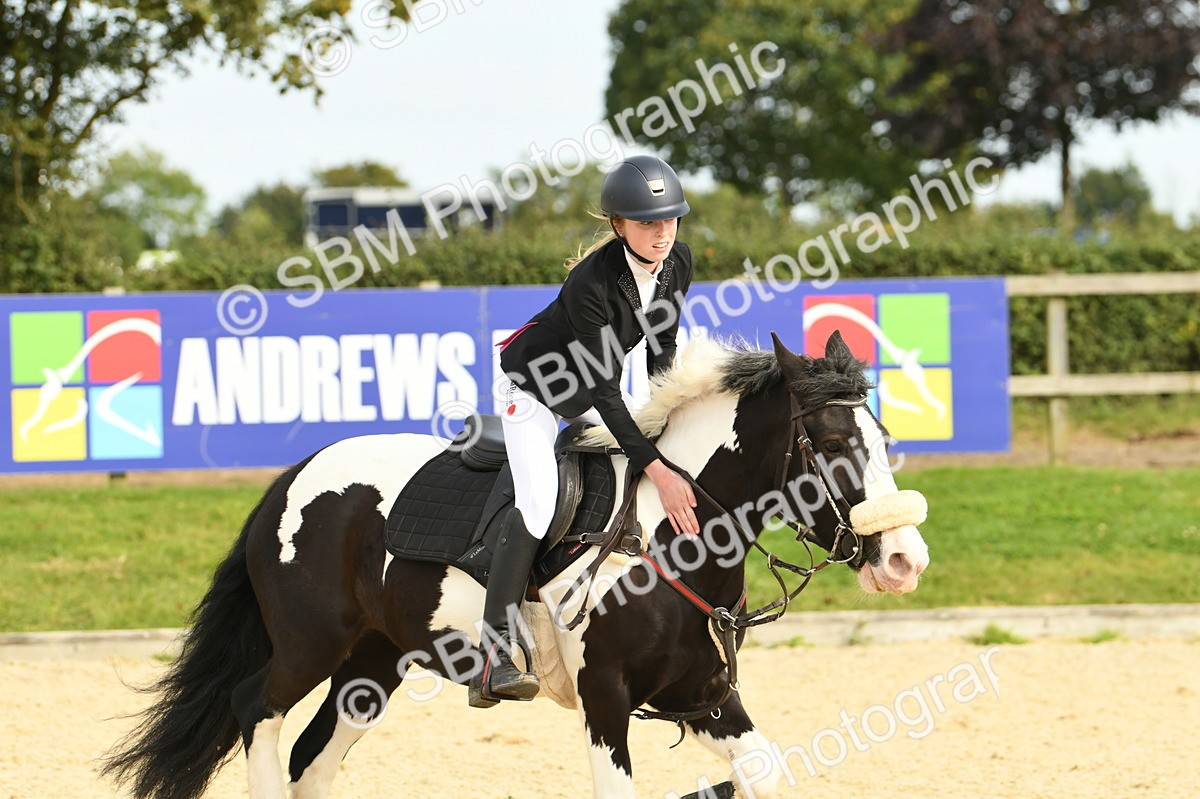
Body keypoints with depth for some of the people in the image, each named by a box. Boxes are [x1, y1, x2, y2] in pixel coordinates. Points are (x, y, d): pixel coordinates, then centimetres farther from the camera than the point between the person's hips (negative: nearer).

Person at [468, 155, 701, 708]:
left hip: (590, 387, 8)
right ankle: (494, 659, -29)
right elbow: (605, 392, -35)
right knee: (538, 499, -25)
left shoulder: (676, 264, -14)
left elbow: (662, 353, 1)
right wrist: (657, 470, -39)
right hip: (532, 384, -8)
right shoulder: (592, 282, -35)